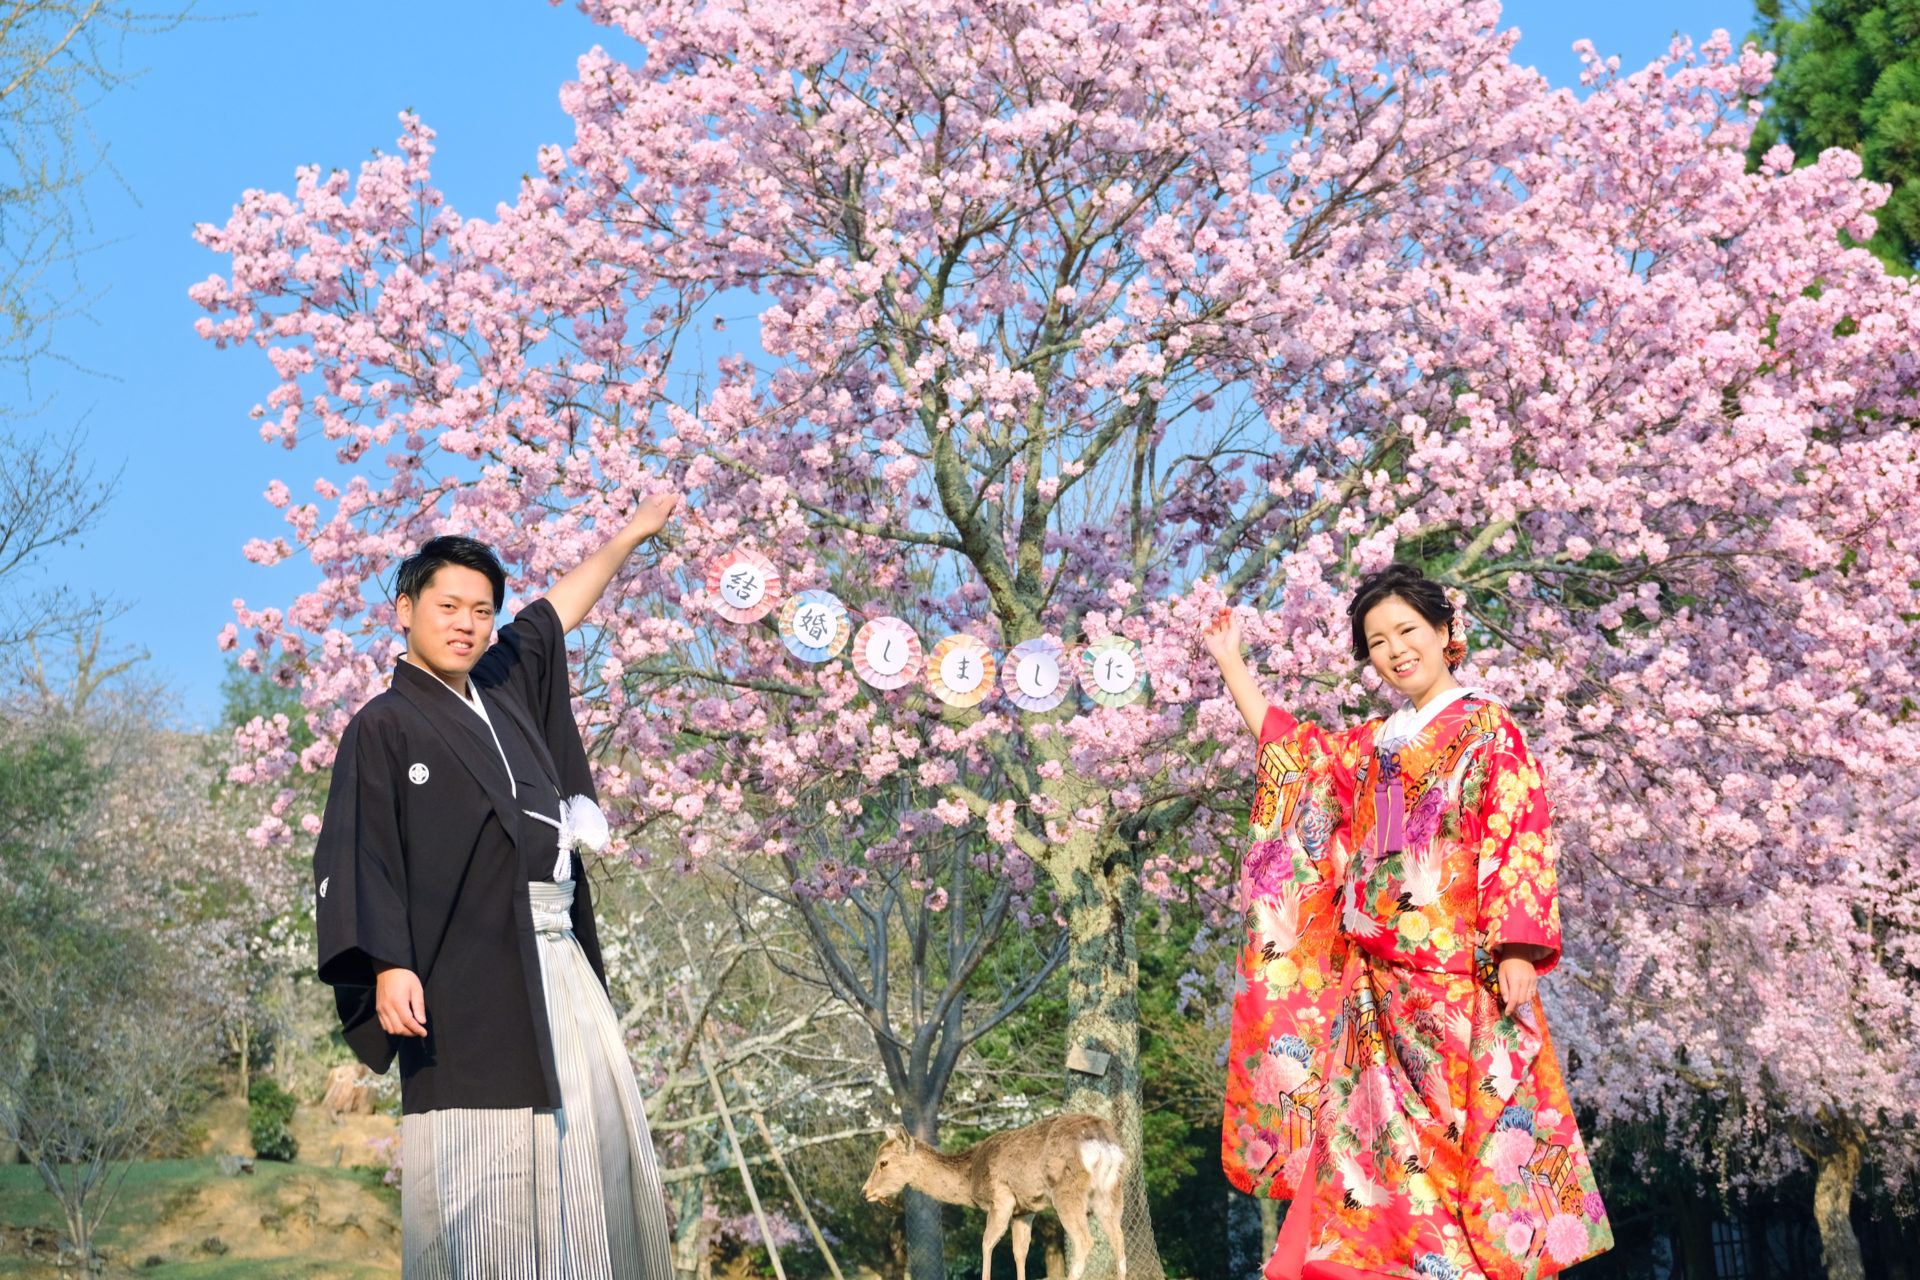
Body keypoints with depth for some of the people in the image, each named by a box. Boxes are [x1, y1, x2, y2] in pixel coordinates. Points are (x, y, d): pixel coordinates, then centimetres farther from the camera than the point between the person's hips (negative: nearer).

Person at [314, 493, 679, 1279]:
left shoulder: (506, 685, 16)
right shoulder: (383, 728, -2)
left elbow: (554, 613, 33)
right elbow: (358, 858, -10)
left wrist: (631, 534, 42)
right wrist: (388, 966, -21)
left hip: (556, 957, 7)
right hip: (470, 973, -7)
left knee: (599, 1130, 5)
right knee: (487, 1160, -8)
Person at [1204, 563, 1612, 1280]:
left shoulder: (1486, 728, 1)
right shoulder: (1373, 745, 19)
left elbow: (1518, 838, -8)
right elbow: (1287, 750, 30)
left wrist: (1517, 950, -18)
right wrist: (1230, 662, 34)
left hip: (1461, 973, -6)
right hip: (1382, 979, 6)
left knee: (1461, 1134, -10)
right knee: (1382, 1143, 0)